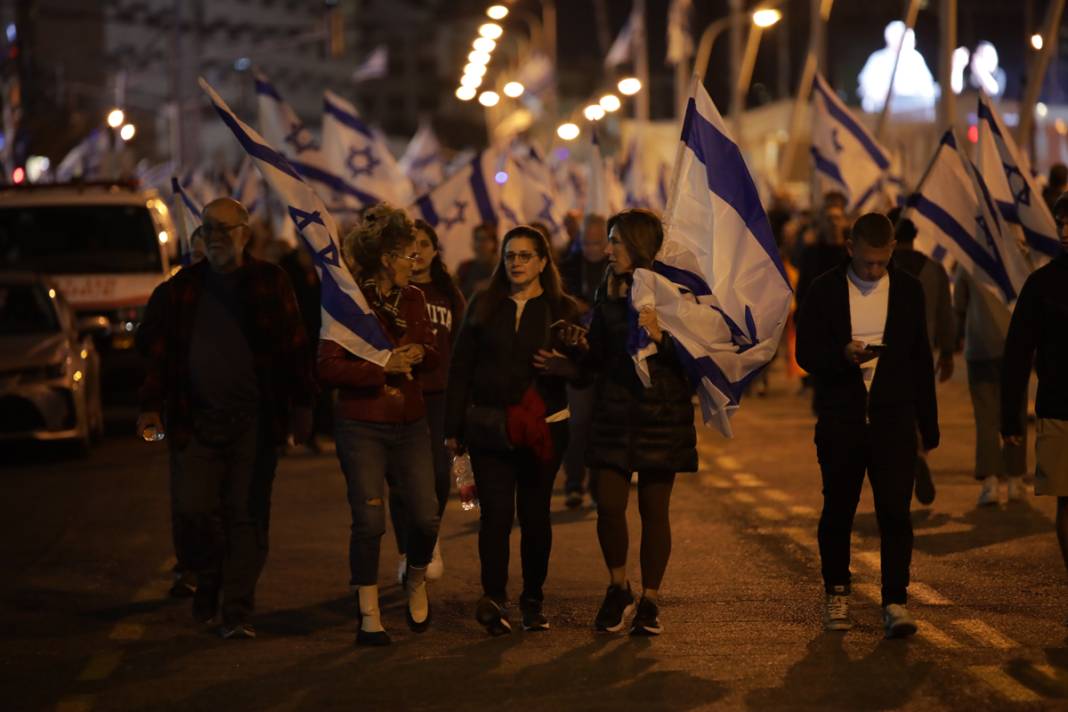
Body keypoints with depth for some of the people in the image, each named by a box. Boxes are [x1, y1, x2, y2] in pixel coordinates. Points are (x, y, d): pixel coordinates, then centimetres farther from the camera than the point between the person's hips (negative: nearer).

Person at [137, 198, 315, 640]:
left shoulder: (269, 282, 4)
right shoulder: (183, 286, 9)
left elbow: (294, 346, 3)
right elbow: (159, 349, 10)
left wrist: (301, 406, -1)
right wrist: (151, 405, 3)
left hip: (255, 420, -1)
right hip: (197, 420, 2)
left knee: (247, 515, -2)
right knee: (195, 508, -4)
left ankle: (237, 611, 3)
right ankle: (208, 582, 24)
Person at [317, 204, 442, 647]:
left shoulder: (413, 300, 9)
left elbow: (432, 356, 19)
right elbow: (328, 368, -15)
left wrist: (419, 353, -4)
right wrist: (382, 367, -21)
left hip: (410, 424, 5)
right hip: (362, 427, -5)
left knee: (425, 517, -3)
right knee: (369, 522, -6)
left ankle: (416, 581, 27)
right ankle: (369, 618, 5)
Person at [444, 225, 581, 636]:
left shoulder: (563, 310, 6)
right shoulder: (483, 308, 10)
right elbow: (460, 369, 9)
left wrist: (562, 365, -19)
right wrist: (453, 428, 5)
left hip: (543, 427, 0)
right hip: (489, 427, 0)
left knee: (535, 515, 5)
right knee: (496, 513, -11)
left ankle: (533, 601, 15)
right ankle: (494, 599, -18)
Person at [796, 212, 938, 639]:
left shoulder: (908, 290, 6)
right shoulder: (825, 291, 1)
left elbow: (921, 360, 10)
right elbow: (806, 353, 0)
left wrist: (929, 424, 10)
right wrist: (843, 355, -21)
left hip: (893, 420, 0)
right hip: (840, 421, 0)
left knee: (895, 512, -9)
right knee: (837, 511, 9)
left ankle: (895, 603, -8)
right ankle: (836, 594, 24)